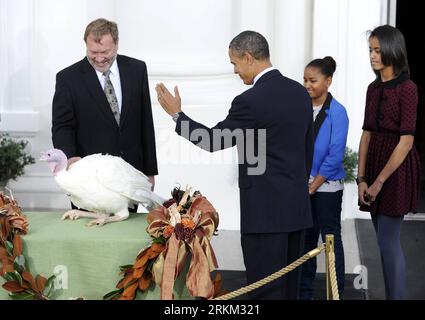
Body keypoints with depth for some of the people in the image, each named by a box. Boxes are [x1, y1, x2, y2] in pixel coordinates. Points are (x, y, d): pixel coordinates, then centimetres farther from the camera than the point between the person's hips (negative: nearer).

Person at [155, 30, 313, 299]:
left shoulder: (250, 100, -16)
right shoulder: (300, 92, 8)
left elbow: (213, 141, -5)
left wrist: (176, 113, 6)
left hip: (265, 210, -8)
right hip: (298, 206, 8)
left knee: (266, 291, 0)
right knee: (290, 287, 15)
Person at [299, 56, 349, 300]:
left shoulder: (337, 112, -11)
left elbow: (335, 156, -14)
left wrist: (313, 186, -12)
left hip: (327, 186, -5)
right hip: (303, 185, 5)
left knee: (331, 239, 5)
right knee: (306, 238, 13)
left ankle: (337, 292, 17)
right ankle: (305, 291, 25)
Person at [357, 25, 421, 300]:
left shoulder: (407, 88, -11)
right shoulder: (374, 88, 10)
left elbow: (406, 140, -16)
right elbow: (367, 133, 8)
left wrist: (380, 181, -15)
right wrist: (361, 178, 1)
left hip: (396, 168, -7)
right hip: (374, 163, 7)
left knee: (388, 241, -4)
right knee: (387, 240, 12)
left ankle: (397, 295, 8)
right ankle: (391, 293, 22)